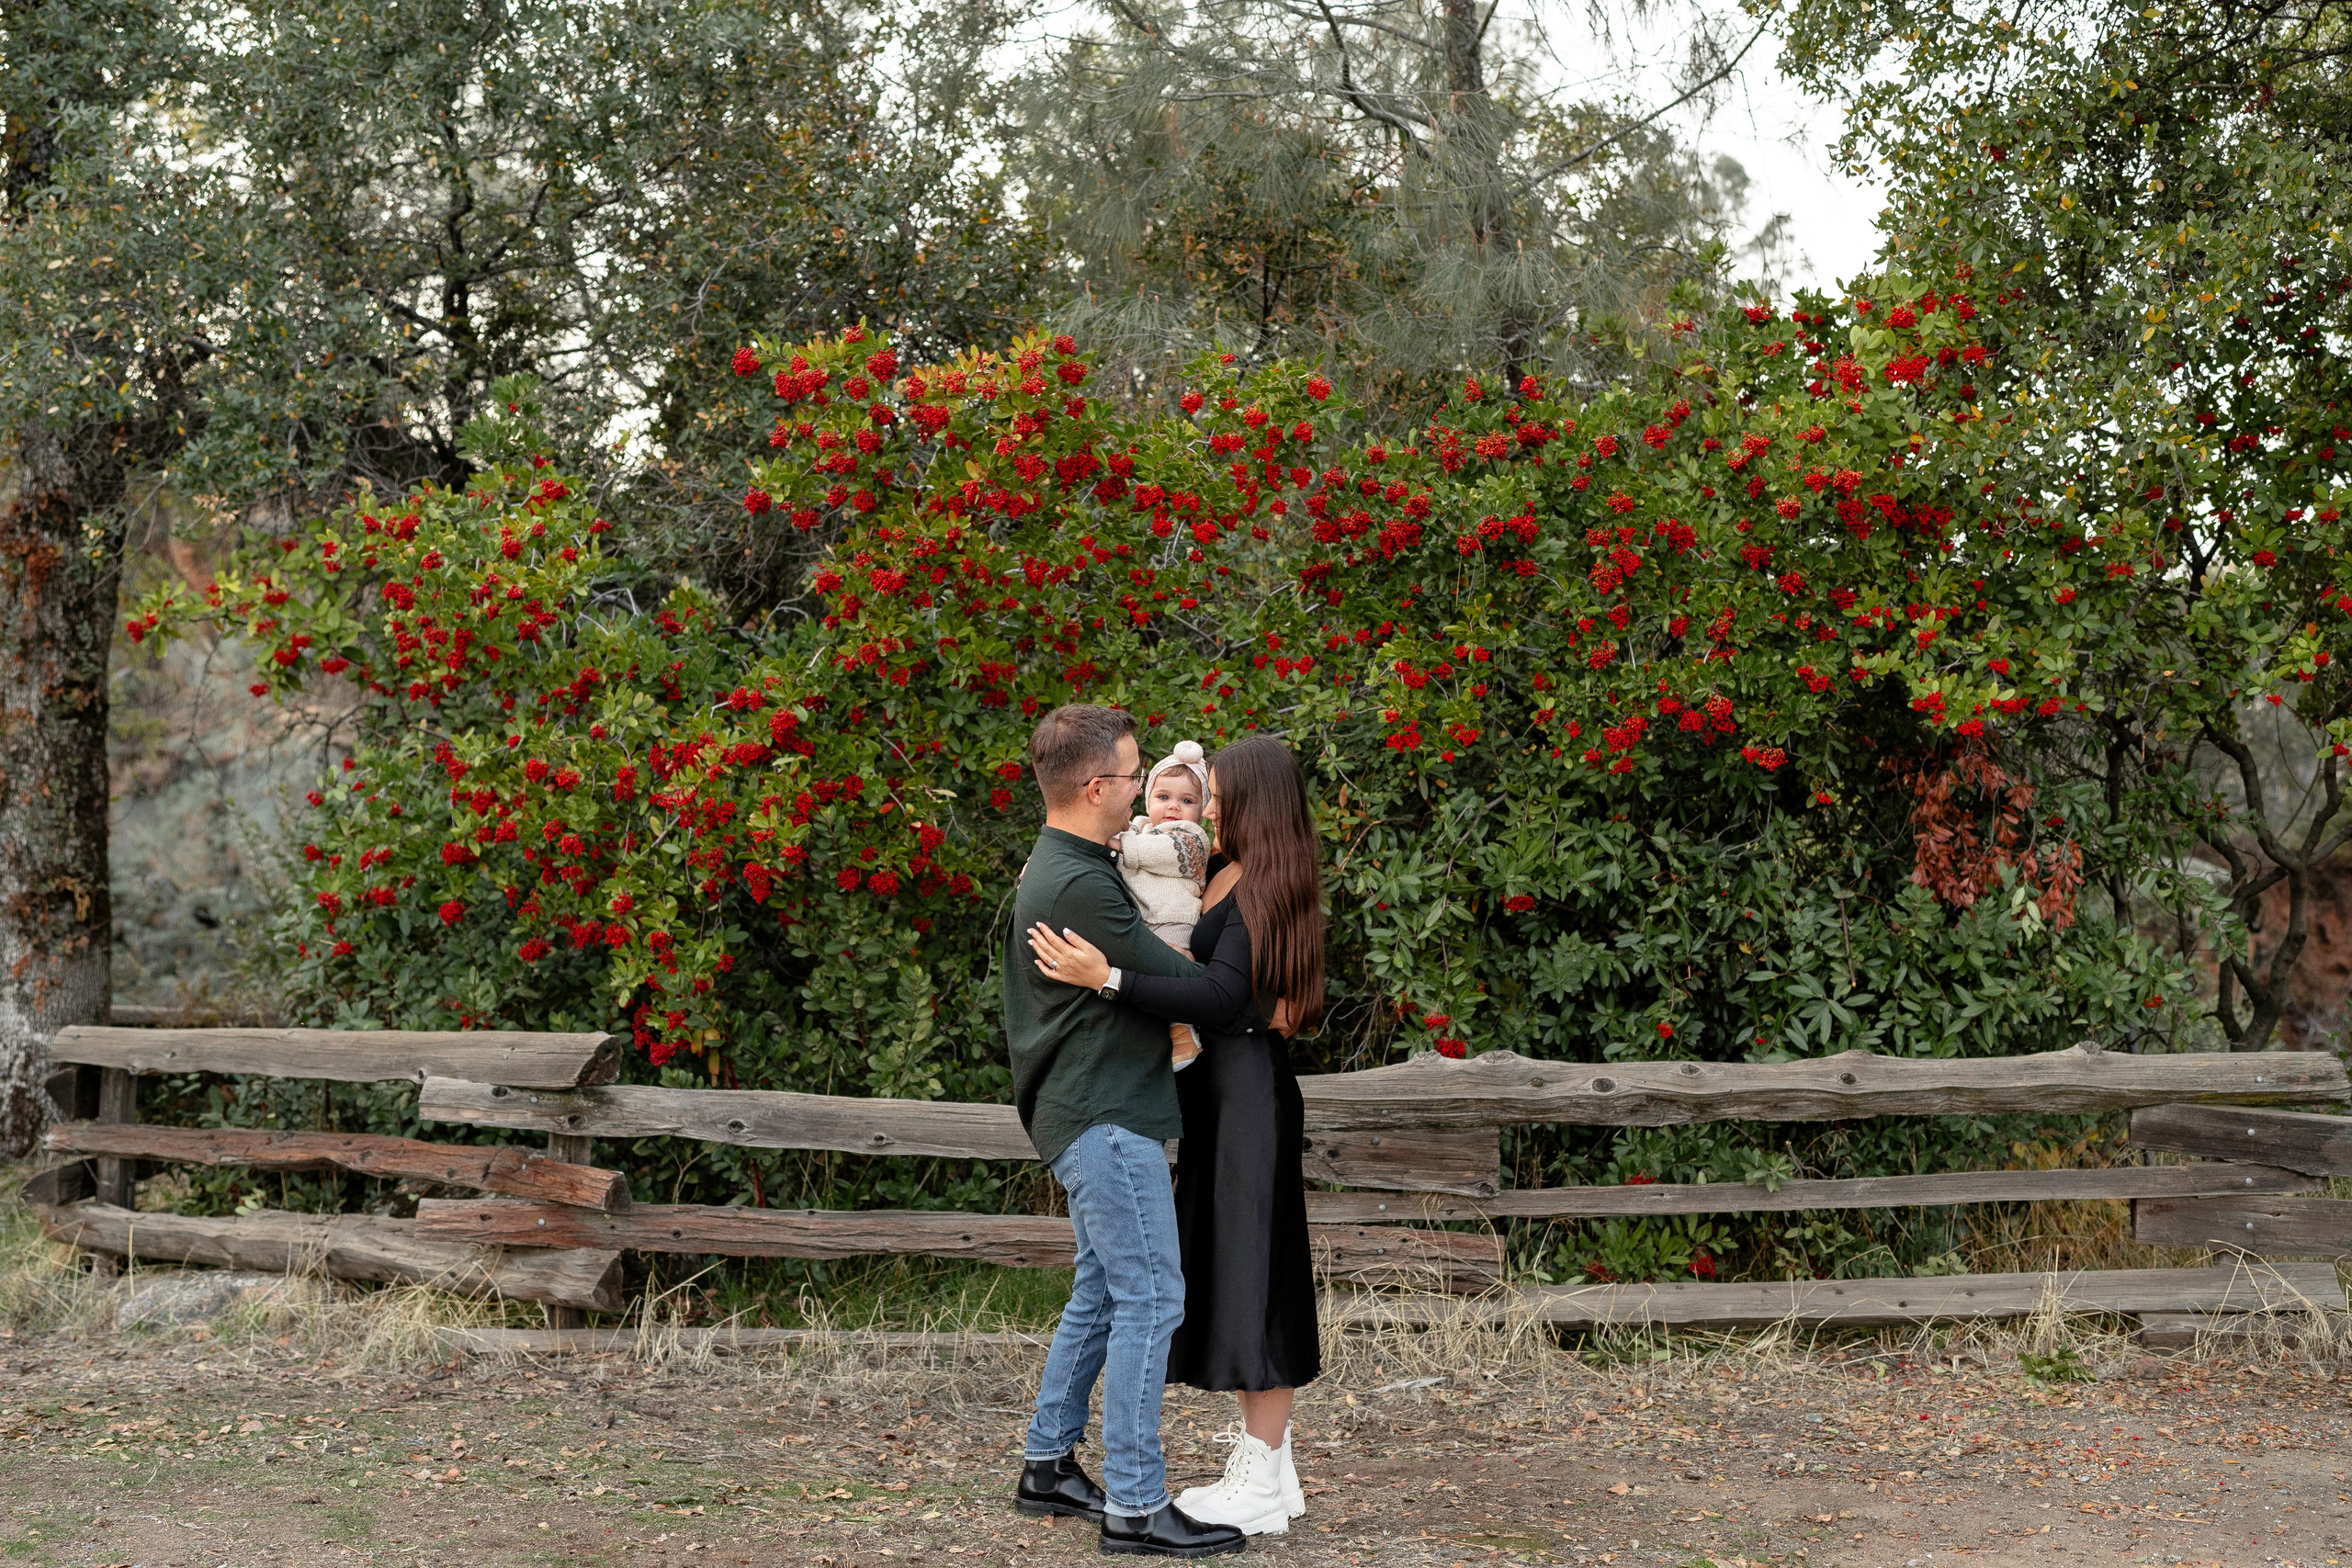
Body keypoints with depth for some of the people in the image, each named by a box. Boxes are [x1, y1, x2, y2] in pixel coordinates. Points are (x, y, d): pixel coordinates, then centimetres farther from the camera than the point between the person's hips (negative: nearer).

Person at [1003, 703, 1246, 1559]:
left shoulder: (1054, 869, 14)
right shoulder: (1079, 886, -21)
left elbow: (1147, 960, 22)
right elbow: (1183, 985, -17)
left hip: (1093, 1117, 11)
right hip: (1105, 1119, -11)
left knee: (1101, 1295, 18)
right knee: (1150, 1301, -7)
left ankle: (1047, 1464, 27)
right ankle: (1135, 1505, -3)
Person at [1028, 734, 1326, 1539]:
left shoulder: (1263, 887, -17)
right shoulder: (1226, 875, 11)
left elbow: (1223, 997, -29)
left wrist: (1106, 978, -36)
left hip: (1248, 1091, -10)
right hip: (1219, 1091, 10)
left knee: (1250, 1275, -6)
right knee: (1232, 1271, 14)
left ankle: (1259, 1488, 0)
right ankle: (1268, 1463, 22)